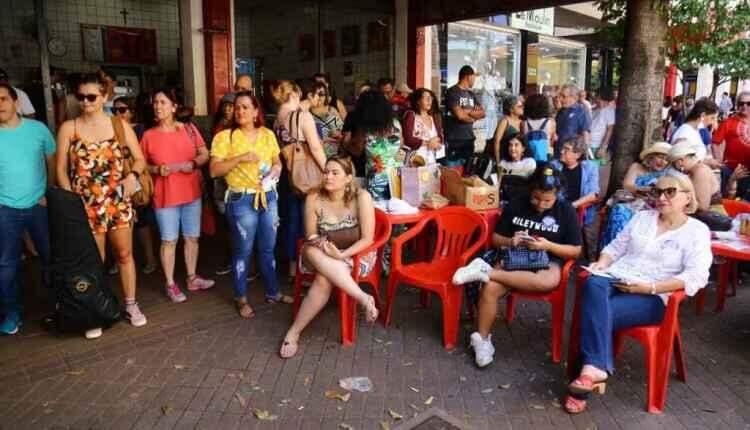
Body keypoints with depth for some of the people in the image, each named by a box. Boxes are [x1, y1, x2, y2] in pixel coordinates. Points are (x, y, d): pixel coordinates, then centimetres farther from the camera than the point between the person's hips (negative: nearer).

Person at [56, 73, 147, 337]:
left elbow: (140, 158, 5)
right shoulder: (68, 128, -1)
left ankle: (130, 305, 24)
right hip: (86, 205, -1)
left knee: (125, 254, 9)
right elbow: (61, 169, 0)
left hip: (118, 202, 1)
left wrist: (132, 175, -16)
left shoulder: (120, 125, 1)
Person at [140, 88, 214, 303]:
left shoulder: (189, 129, 1)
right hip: (165, 195, -2)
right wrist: (156, 169, -16)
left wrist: (192, 163, -15)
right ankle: (170, 284, 15)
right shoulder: (149, 135, -3)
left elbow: (204, 154, 4)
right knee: (169, 241, 3)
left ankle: (192, 278, 25)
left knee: (192, 237, 11)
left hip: (192, 192, 2)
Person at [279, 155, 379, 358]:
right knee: (312, 250, -34)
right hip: (322, 257, 4)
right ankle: (363, 298, -33)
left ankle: (294, 332, -19)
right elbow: (311, 236, -1)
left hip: (357, 255, -3)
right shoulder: (314, 198, -9)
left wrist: (342, 254, -29)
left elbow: (367, 239, -16)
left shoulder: (361, 197, -17)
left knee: (324, 279, -33)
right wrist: (321, 245, -24)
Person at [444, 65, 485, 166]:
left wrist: (468, 112, -9)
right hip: (454, 141, -7)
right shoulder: (452, 92, -7)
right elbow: (459, 115, -16)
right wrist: (473, 117, 4)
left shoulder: (471, 94, 17)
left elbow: (482, 113, 10)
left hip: (469, 139, 7)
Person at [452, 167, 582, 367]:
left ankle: (486, 271, -31)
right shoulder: (515, 206, 4)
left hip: (547, 260, -1)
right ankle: (482, 338, -13)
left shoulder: (566, 211, 1)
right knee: (490, 288, -32)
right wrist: (510, 241, -13)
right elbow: (496, 239, 10)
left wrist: (548, 245, -16)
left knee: (550, 281, -40)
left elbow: (575, 251, 1)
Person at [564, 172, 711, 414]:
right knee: (593, 284, -35)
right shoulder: (642, 217, 18)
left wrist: (649, 287, -19)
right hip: (615, 280, 4)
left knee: (598, 313, -33)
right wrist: (601, 264, -2)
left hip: (652, 297, -3)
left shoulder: (697, 230, 4)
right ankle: (596, 368, -41)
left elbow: (695, 277, -9)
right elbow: (616, 247, 21)